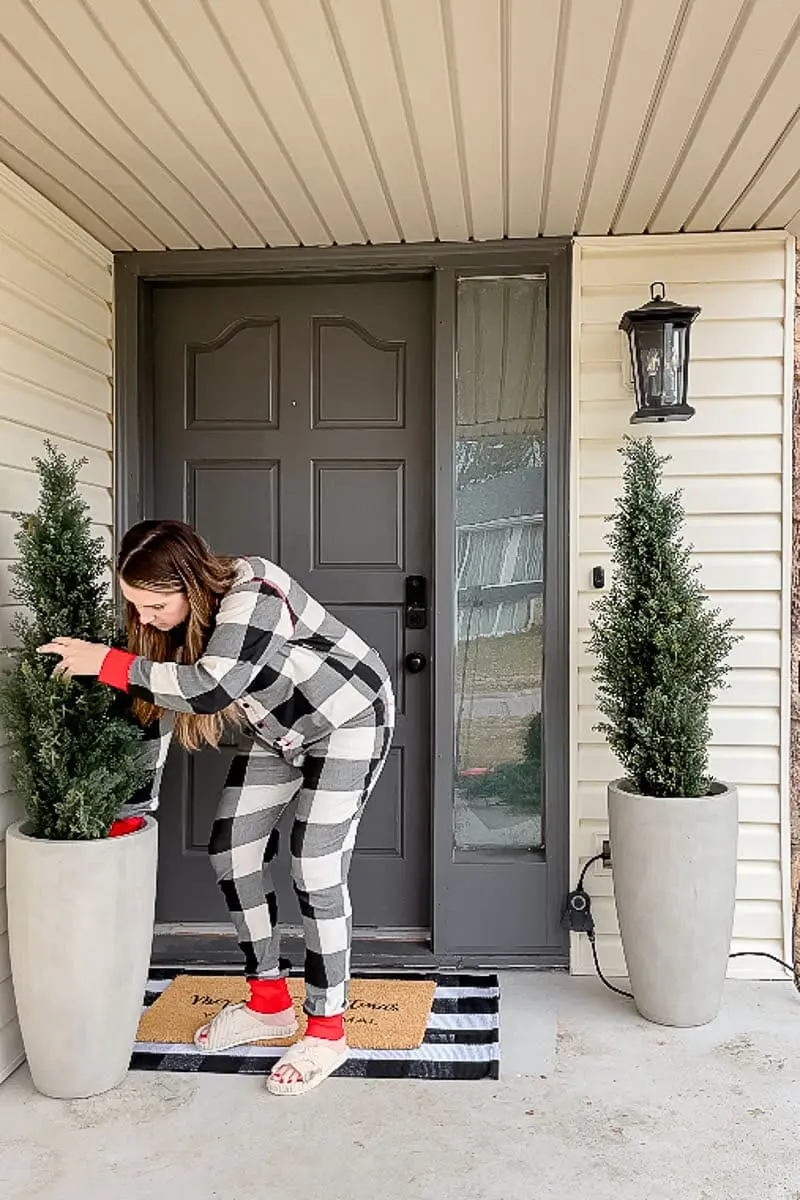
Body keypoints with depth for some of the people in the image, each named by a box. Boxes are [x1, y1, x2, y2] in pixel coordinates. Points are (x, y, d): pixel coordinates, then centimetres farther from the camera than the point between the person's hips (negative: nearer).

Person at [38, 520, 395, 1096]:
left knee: (317, 872, -12)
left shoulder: (253, 593, -34)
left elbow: (213, 686, -47)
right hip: (279, 730, 8)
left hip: (348, 719, -8)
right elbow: (153, 714, -5)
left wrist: (109, 663, -38)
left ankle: (327, 1031, 6)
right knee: (232, 850, 5)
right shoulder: (171, 621, -9)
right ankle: (270, 1004, 20)